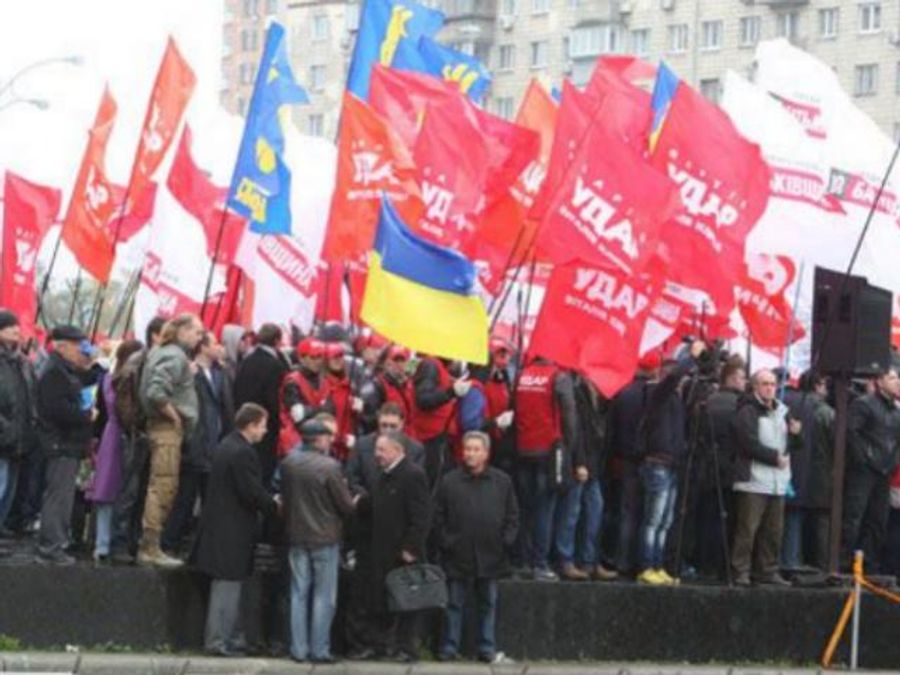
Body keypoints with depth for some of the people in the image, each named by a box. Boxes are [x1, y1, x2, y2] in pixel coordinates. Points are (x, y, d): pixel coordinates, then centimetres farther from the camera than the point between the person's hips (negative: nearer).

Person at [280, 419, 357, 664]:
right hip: (325, 538, -5)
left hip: (296, 536, 5)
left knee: (299, 594, 11)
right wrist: (355, 500, 10)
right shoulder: (329, 466, -18)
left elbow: (283, 497, 9)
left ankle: (299, 650, 11)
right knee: (324, 596, 4)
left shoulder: (287, 463, -2)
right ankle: (319, 650, 4)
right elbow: (346, 506, -11)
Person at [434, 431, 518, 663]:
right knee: (454, 604, 4)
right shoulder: (449, 482, 1)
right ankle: (449, 647, 10)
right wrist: (445, 541, -6)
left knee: (488, 603, 9)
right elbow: (438, 517, 2)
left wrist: (506, 541, -2)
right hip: (458, 556, -1)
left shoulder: (502, 481, 5)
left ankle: (487, 648, 15)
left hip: (490, 556, 1)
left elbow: (512, 516, 7)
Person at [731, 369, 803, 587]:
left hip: (777, 483, 7)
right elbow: (750, 444, -14)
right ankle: (740, 572, -6)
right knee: (747, 530, -9)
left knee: (774, 531, 8)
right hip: (753, 481, -7)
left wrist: (795, 434, 1)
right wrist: (775, 457, -11)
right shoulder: (748, 412, -4)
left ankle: (768, 571, 15)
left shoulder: (782, 412, 18)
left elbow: (792, 445, 22)